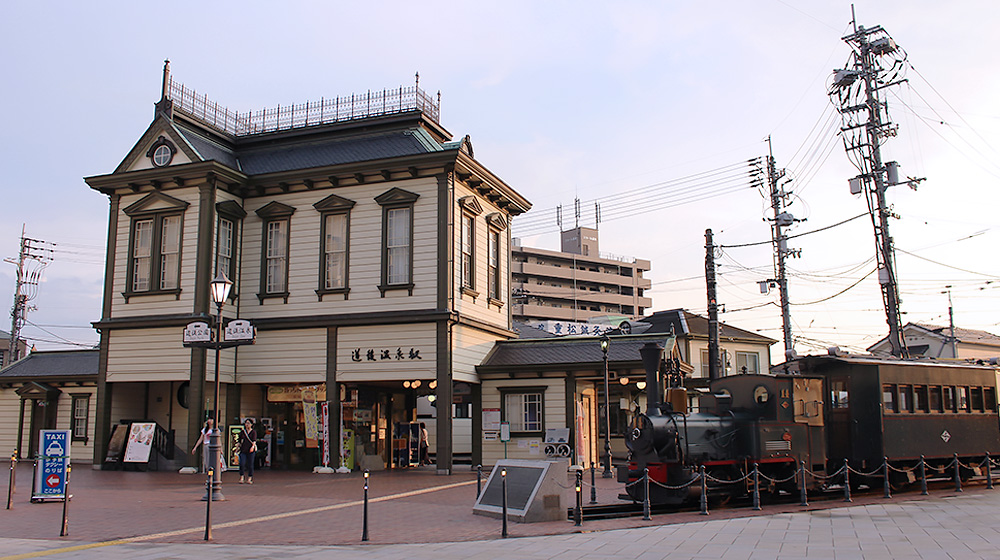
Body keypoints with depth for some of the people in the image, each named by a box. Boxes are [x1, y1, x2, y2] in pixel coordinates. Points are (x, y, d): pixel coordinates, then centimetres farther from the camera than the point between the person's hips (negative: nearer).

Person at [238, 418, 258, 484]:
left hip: (251, 451, -2)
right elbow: (240, 441, 22)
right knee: (242, 464, -11)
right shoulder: (242, 432, 13)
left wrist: (253, 446, -26)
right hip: (243, 450, 2)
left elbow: (254, 440, -9)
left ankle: (249, 479, 4)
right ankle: (241, 478, -5)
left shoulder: (253, 432, 4)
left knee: (250, 465, -2)